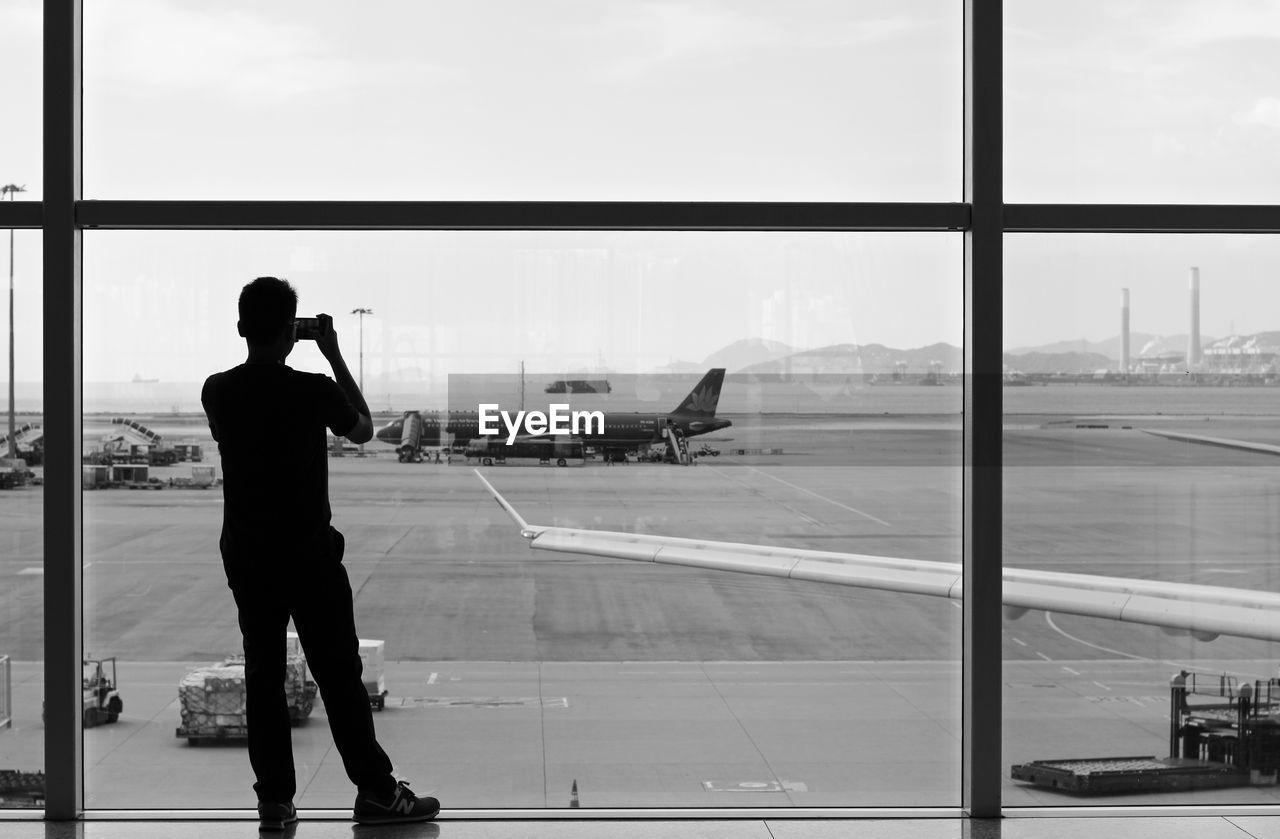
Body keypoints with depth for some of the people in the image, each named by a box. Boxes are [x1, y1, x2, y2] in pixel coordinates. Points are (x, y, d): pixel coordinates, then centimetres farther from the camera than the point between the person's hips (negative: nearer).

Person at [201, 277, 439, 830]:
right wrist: (334, 356, 8)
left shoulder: (217, 391, -3)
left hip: (245, 553, 4)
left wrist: (258, 353, 16)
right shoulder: (313, 391, -14)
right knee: (339, 675, 3)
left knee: (263, 676, 8)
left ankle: (274, 800, 9)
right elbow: (363, 430, 6)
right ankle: (375, 791, 8)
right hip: (308, 553, -4)